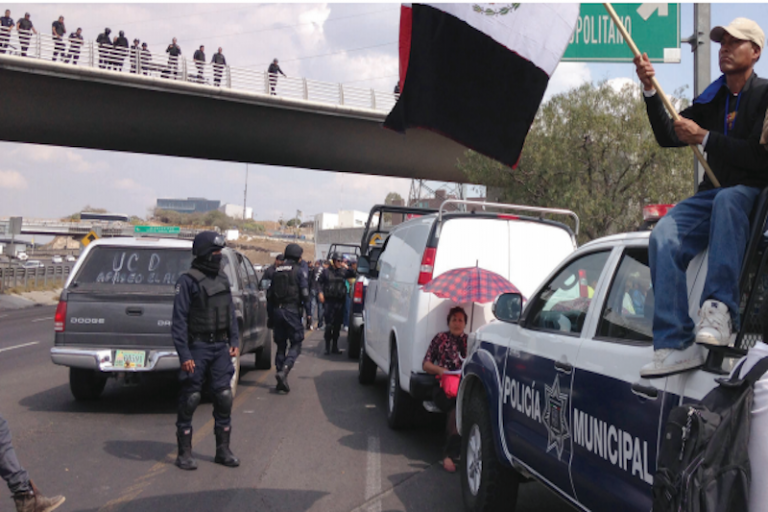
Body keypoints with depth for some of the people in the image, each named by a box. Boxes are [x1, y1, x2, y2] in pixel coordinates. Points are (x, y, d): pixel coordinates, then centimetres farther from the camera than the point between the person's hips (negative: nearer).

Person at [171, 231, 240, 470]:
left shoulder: (222, 279, 12)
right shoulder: (187, 281, -9)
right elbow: (179, 320, -12)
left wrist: (234, 340, 8)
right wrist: (184, 354, -17)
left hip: (220, 347, 6)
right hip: (197, 347, -6)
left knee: (224, 397, 6)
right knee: (189, 399, 1)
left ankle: (223, 450, 17)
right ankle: (184, 453, 11)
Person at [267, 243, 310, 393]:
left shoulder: (276, 271, 13)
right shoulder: (298, 271, -2)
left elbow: (269, 294, 16)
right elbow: (304, 293, -8)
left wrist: (270, 316, 21)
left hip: (277, 310, 5)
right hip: (291, 310, -5)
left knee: (281, 345, 12)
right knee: (296, 344, 0)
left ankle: (281, 380, 11)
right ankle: (283, 371, -22)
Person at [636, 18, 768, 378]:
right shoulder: (711, 98, 18)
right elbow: (668, 137, 11)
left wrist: (704, 138, -17)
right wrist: (650, 91, -1)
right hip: (714, 195, 5)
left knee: (727, 199, -41)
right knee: (664, 236, -24)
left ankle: (720, 308, -48)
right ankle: (677, 345, -30)